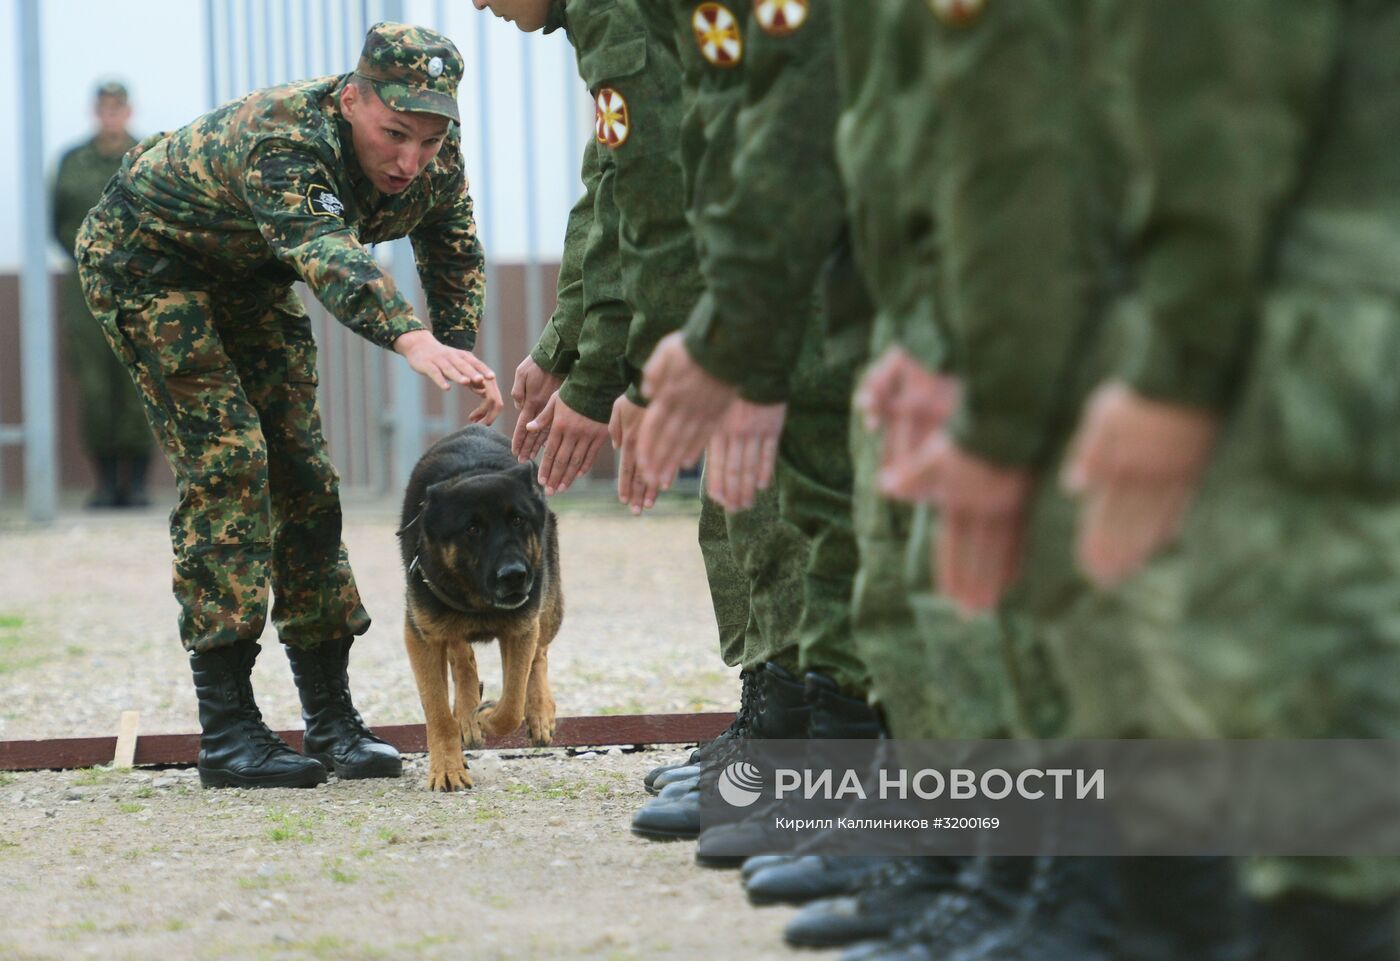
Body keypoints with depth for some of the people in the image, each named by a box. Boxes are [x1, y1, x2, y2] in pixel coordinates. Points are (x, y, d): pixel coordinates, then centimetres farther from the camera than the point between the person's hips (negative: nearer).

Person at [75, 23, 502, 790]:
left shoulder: (437, 156, -17)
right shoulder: (281, 139, -41)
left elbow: (455, 258, 0)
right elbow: (324, 252, -59)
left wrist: (464, 360, -17)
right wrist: (410, 339, -76)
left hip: (249, 276, 7)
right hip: (146, 259, -7)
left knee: (302, 468, 3)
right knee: (225, 462, -18)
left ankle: (331, 718, 11)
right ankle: (226, 732, -17)